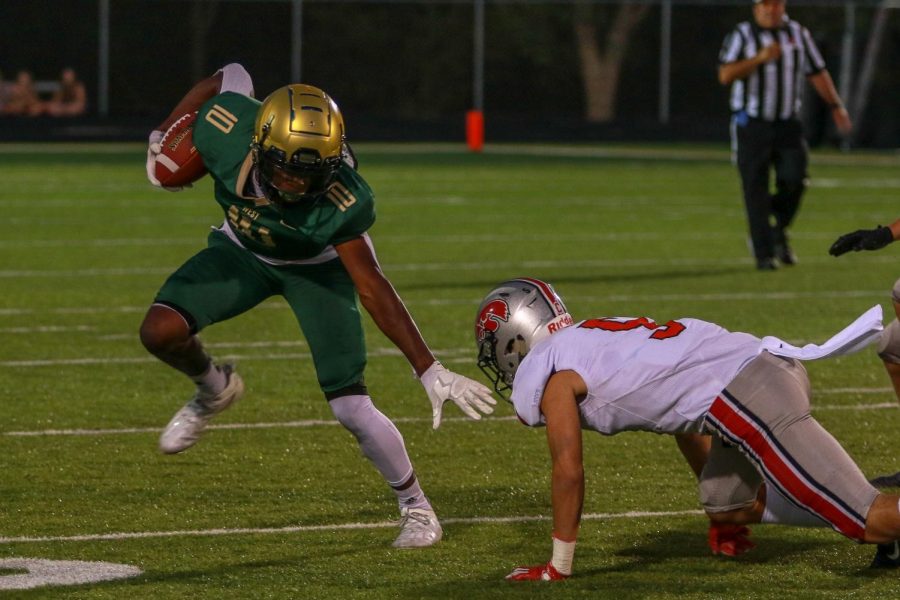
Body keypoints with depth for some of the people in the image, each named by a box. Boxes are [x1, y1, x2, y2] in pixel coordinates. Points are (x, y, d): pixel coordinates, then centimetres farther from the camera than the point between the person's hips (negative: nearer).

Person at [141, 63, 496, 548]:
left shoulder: (340, 201, -38)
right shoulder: (227, 129, -34)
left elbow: (373, 290, -31)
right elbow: (228, 77, -11)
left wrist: (430, 371, -32)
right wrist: (162, 137, 2)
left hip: (316, 267, -3)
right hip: (244, 251, 3)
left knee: (351, 408, -9)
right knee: (161, 331, -20)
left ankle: (415, 506, 16)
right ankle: (214, 390, 15)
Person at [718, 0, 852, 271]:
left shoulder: (797, 33, 10)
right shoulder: (742, 35, -2)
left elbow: (817, 73, 14)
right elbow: (725, 75, -13)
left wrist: (836, 106, 6)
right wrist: (760, 58, -22)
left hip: (788, 124, 3)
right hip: (752, 124, -3)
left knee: (794, 180, -12)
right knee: (756, 189, -5)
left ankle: (779, 230, 16)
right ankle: (764, 254, 0)